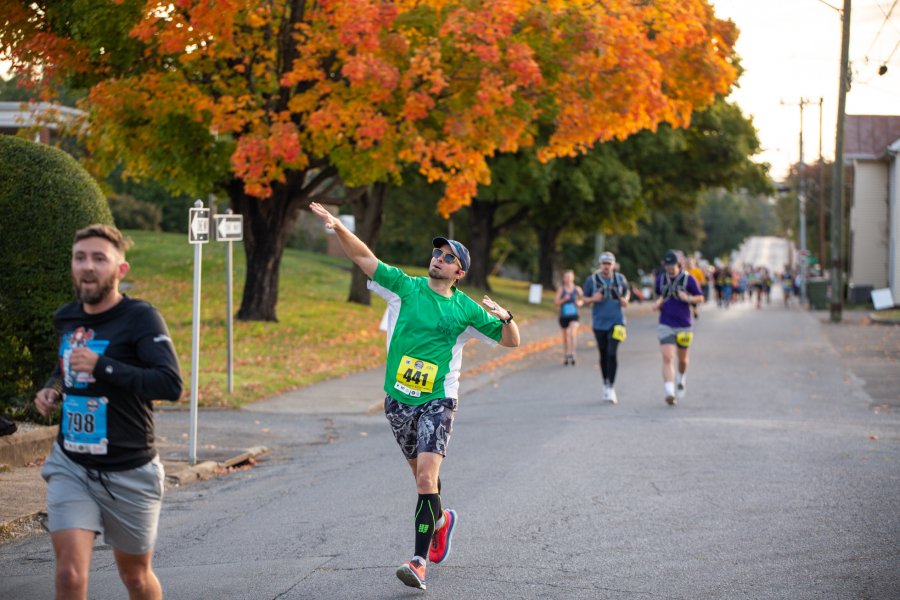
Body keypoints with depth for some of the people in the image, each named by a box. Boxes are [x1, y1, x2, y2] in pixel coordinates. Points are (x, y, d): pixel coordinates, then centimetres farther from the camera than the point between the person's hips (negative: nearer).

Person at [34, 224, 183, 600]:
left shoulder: (140, 319, -13)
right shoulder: (65, 319, 6)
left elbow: (171, 385, -26)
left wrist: (102, 366, -29)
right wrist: (52, 389, 6)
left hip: (129, 473, -3)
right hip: (70, 466, 3)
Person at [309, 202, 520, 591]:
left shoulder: (467, 310, 0)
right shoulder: (406, 287, 2)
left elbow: (511, 341, 7)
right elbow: (363, 257, -4)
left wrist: (505, 317, -14)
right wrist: (337, 227, -19)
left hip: (438, 401, -3)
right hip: (398, 399, 3)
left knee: (426, 478, -17)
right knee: (421, 474, 17)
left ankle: (420, 562, -20)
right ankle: (440, 520, 47)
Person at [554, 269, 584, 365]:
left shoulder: (577, 289, 2)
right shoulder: (561, 289, 0)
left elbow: (582, 300, 17)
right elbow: (556, 302, -3)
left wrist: (579, 302, -4)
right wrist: (564, 299, -19)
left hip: (574, 315, -1)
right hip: (563, 316, 1)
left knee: (573, 334, -21)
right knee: (565, 337, 10)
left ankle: (572, 354, -17)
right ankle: (565, 356, 23)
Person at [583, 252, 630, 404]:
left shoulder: (620, 278, 3)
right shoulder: (592, 280, 0)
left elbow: (627, 291, 19)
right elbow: (585, 298, 6)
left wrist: (626, 300, -3)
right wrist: (593, 299, -15)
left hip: (616, 321, -1)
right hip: (599, 322, 1)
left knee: (612, 353, -14)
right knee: (603, 355, 9)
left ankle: (611, 387, -12)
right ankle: (605, 384, 26)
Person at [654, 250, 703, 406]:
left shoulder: (688, 279, -5)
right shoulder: (661, 279, 4)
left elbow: (700, 298, 1)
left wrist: (688, 298, -19)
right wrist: (658, 303, 0)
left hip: (683, 325, 0)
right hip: (665, 325, 1)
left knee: (682, 359, 15)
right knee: (667, 358, -15)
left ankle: (681, 378, 48)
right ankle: (670, 393, -22)